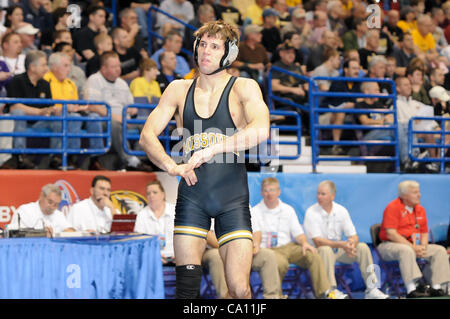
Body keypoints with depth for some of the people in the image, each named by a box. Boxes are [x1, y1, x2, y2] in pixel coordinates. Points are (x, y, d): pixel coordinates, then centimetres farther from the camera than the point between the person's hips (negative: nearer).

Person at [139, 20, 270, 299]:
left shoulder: (244, 88, -1)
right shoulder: (179, 90, 9)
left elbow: (261, 131, -20)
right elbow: (147, 135, 6)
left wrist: (212, 149, -27)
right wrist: (172, 166, -12)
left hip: (233, 198, -2)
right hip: (192, 195, 2)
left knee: (239, 289, -9)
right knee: (187, 286, -3)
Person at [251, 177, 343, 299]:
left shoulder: (288, 210, 18)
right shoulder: (255, 211, 7)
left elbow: (297, 232, 13)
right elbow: (256, 234, -4)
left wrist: (304, 243, -9)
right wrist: (256, 244, -28)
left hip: (288, 246, 4)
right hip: (269, 250, -4)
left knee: (312, 254, -24)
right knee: (280, 263, -38)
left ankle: (325, 292, -22)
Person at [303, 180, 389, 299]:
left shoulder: (341, 210, 0)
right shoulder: (311, 213, -13)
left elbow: (354, 236, 1)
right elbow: (318, 242, -21)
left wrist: (351, 244, -25)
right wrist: (341, 244, -31)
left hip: (338, 250, 5)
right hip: (318, 252, -5)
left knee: (363, 247, -15)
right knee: (326, 250, -36)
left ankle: (371, 289, -12)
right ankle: (332, 290, -39)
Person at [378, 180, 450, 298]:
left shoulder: (420, 210, 13)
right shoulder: (393, 208, -10)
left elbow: (424, 233, 17)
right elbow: (391, 234, -18)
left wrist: (423, 247, -7)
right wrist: (412, 247, -22)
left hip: (415, 246, 8)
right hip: (390, 245, -8)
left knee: (439, 250, -7)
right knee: (406, 251, -39)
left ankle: (436, 287, -15)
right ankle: (411, 289, -45)